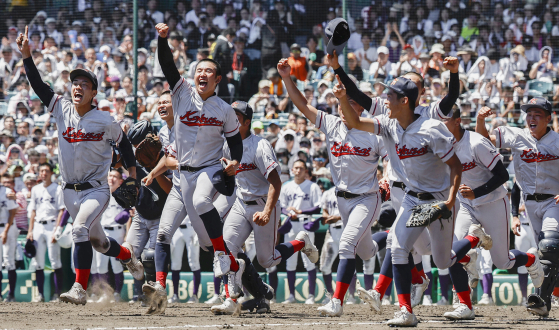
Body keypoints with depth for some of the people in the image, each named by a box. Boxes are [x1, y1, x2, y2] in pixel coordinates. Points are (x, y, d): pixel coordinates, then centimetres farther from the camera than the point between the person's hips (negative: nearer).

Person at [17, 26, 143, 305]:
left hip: (96, 190, -5)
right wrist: (26, 56, -15)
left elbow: (123, 143, 7)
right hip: (70, 191, 5)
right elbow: (38, 85, -5)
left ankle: (79, 289, -30)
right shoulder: (62, 110, 1)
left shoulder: (104, 121, -8)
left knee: (80, 229, -28)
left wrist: (132, 172, 3)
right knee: (98, 242, 17)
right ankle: (126, 254, 49)